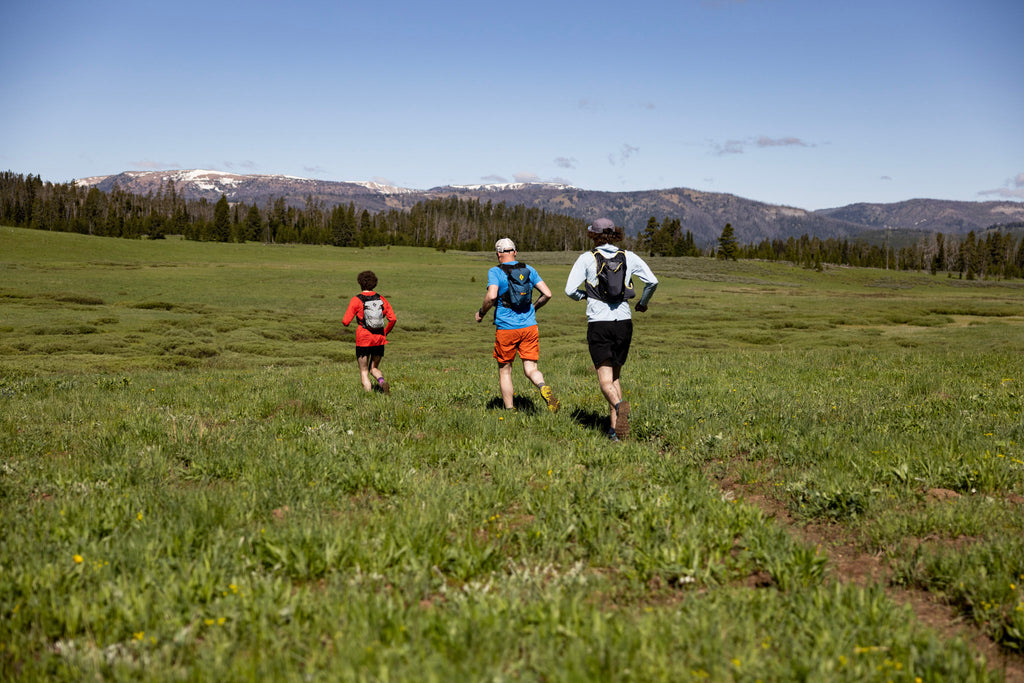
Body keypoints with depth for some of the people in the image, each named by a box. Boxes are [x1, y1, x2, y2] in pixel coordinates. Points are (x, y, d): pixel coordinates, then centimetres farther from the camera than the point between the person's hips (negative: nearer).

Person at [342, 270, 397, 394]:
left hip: (363, 340, -3)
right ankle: (382, 381, -12)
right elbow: (393, 319, -3)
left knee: (364, 372, 7)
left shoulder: (356, 300, -7)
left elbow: (345, 321, -11)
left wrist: (345, 323, 13)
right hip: (379, 340, 3)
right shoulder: (381, 299, 3)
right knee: (374, 368, 19)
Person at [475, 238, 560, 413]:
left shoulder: (495, 272, -5)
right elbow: (547, 294, 4)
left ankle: (509, 410, 14)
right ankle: (544, 388, -28)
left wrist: (481, 312, -3)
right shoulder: (529, 270, 8)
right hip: (529, 326, 3)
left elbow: (491, 296, -21)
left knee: (504, 370, 13)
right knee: (530, 368, 4)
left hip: (506, 328, -3)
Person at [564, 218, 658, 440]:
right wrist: (643, 302, 23)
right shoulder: (629, 257, 6)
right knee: (615, 376, 15)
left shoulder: (587, 258, -2)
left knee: (605, 381, -4)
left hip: (599, 324, -3)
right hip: (624, 322, 3)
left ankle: (620, 405, -36)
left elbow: (570, 290, -6)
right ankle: (615, 429, 8)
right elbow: (652, 281, 4)